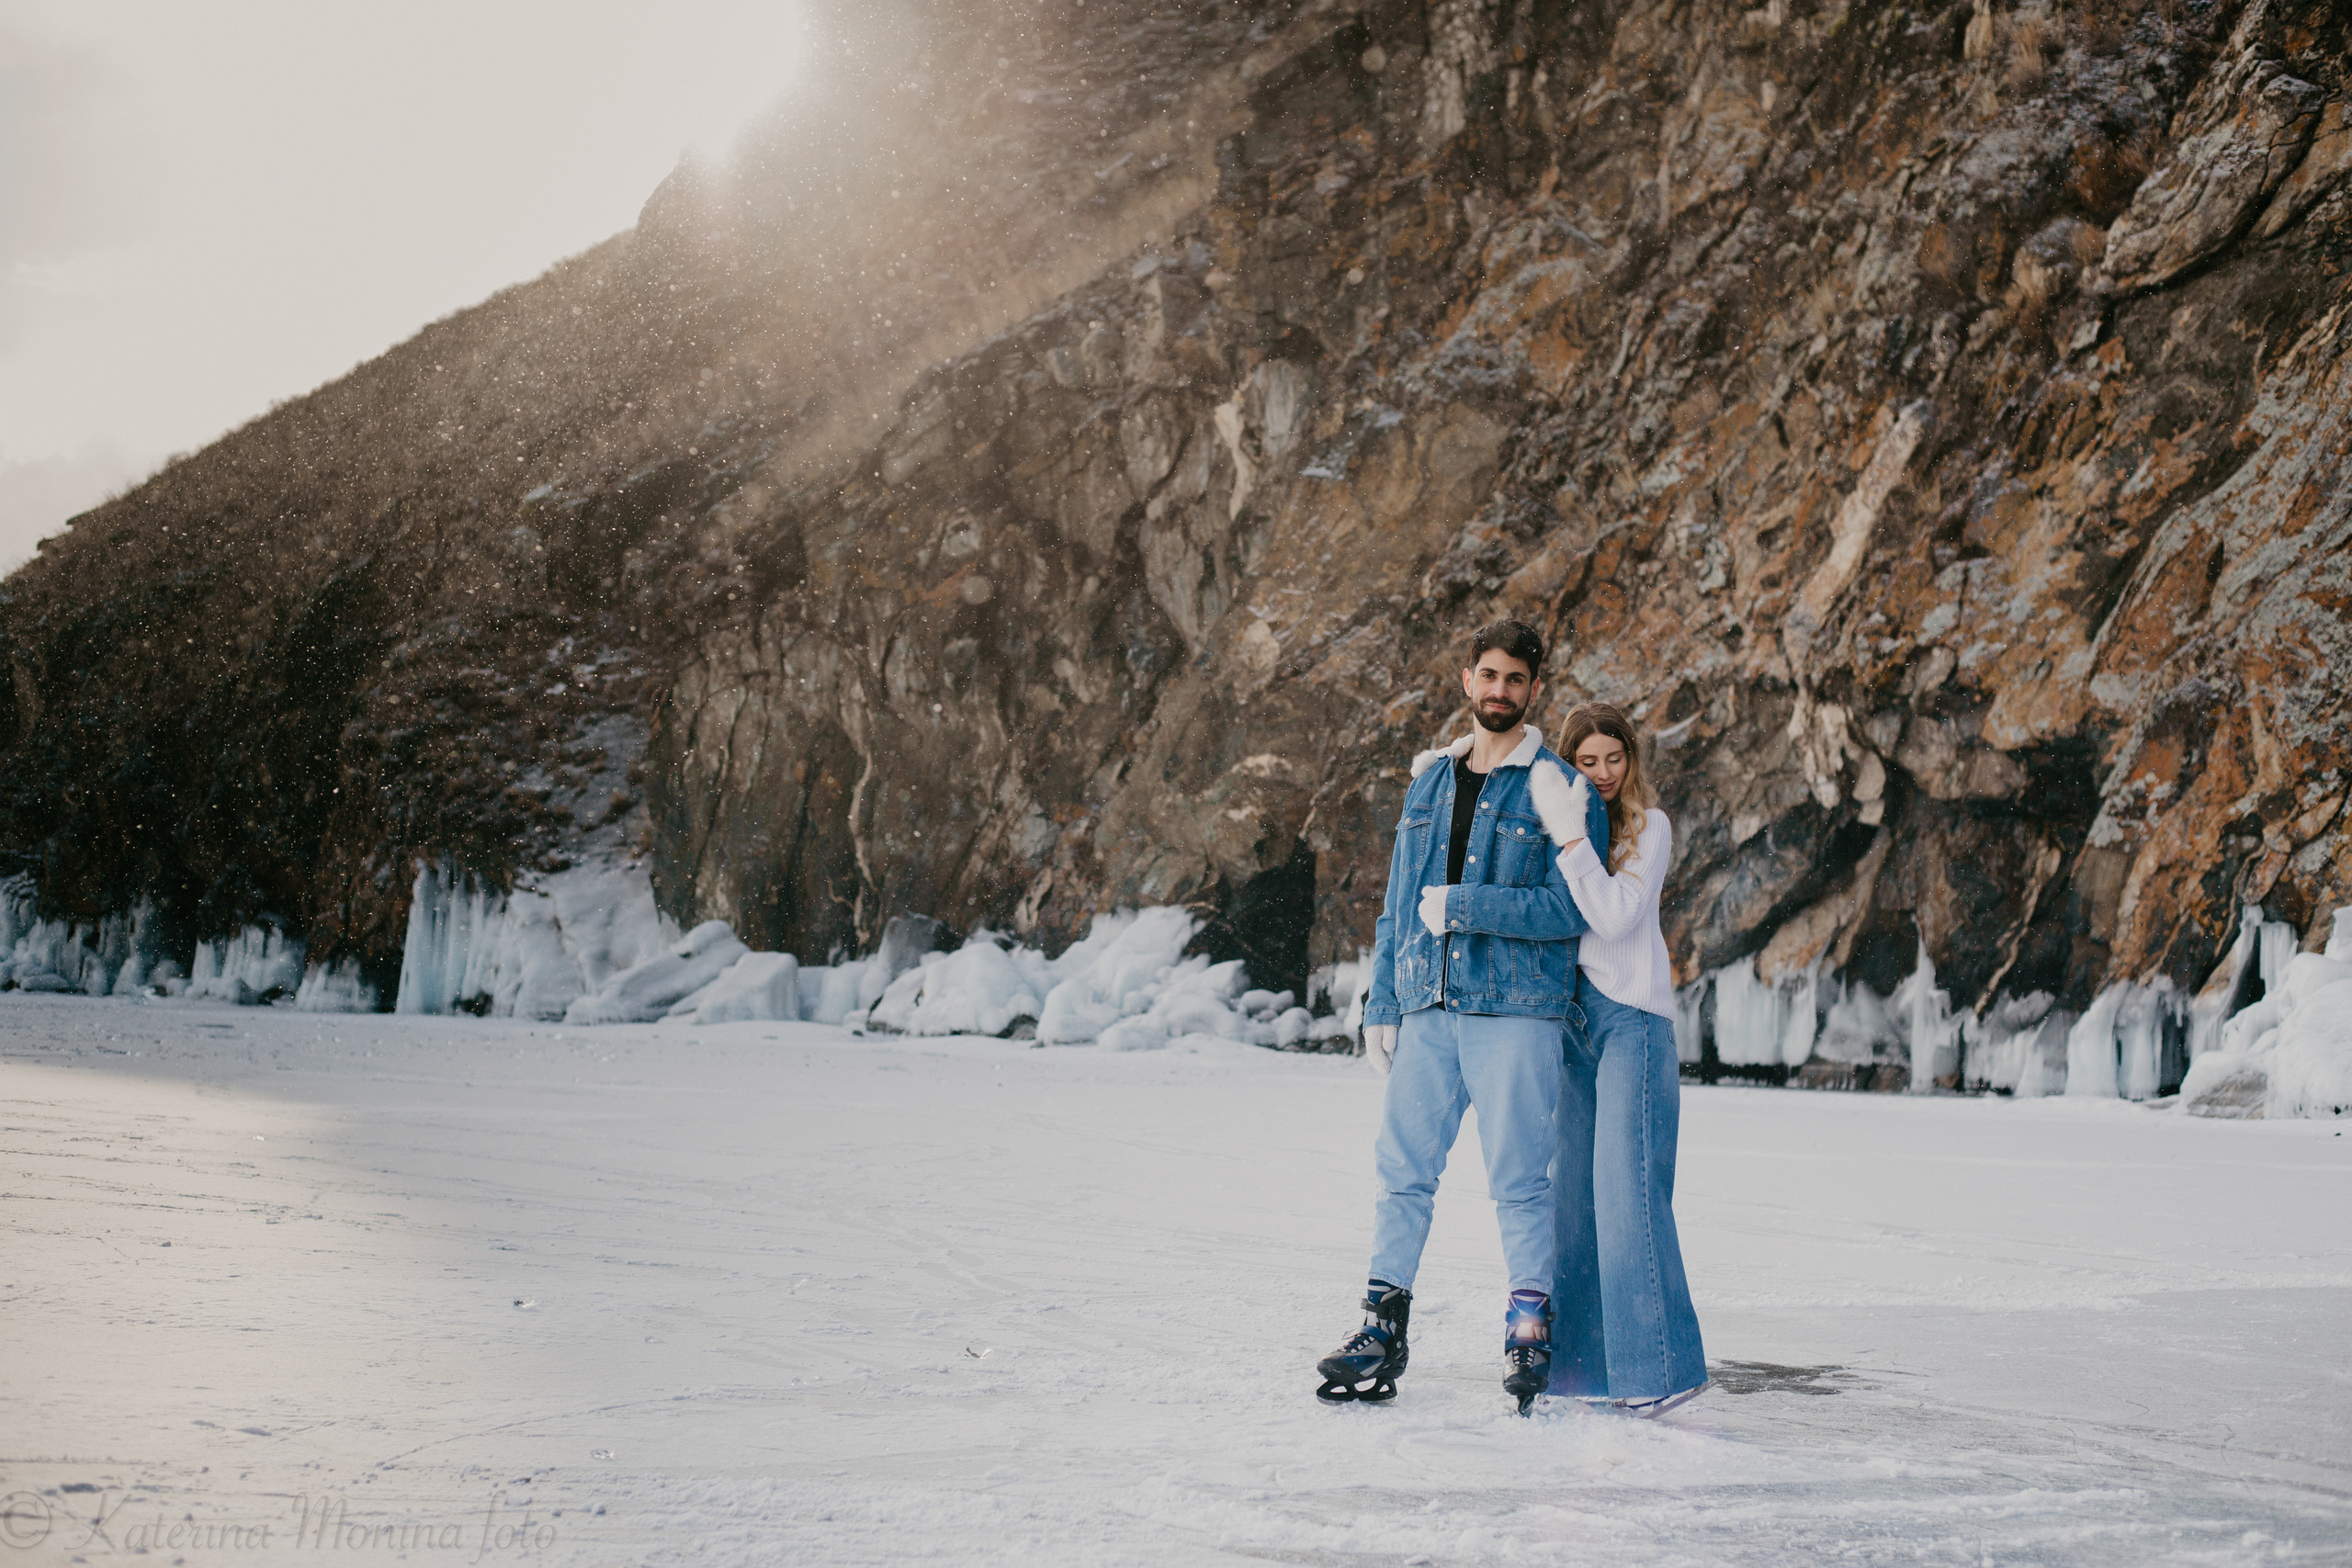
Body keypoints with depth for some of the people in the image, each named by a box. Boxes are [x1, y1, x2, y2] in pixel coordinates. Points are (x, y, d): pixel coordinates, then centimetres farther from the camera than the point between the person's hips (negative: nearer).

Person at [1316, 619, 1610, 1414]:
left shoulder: (1561, 792, -1)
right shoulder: (1429, 783, 16)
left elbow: (1570, 908, -10)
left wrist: (1463, 907, -14)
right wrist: (1381, 1004, 13)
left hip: (1516, 1012, -5)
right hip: (1427, 1011, 5)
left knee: (1519, 1177, 0)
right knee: (1401, 1169, 4)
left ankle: (1531, 1327, 11)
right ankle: (1383, 1330, 11)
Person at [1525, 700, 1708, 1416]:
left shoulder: (1648, 826, 0)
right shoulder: (1553, 819, 15)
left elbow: (1616, 915, -13)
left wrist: (1570, 838, -19)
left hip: (1631, 1016, -6)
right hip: (1569, 1014, 6)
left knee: (1627, 1188, -13)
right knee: (1572, 1189, 5)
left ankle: (1661, 1364, -10)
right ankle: (1588, 1361, 12)